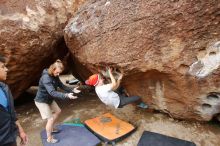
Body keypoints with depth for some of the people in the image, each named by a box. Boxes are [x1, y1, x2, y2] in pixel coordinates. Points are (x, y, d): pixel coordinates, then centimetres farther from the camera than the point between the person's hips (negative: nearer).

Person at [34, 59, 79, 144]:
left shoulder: (55, 76, -6)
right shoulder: (46, 77, -33)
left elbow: (61, 86, 0)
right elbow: (52, 92, -43)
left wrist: (72, 90, -11)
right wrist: (66, 96, -51)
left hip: (49, 99, 9)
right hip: (41, 101, -9)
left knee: (58, 111, 20)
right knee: (50, 119, -4)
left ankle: (51, 128, 40)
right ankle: (49, 138, 19)